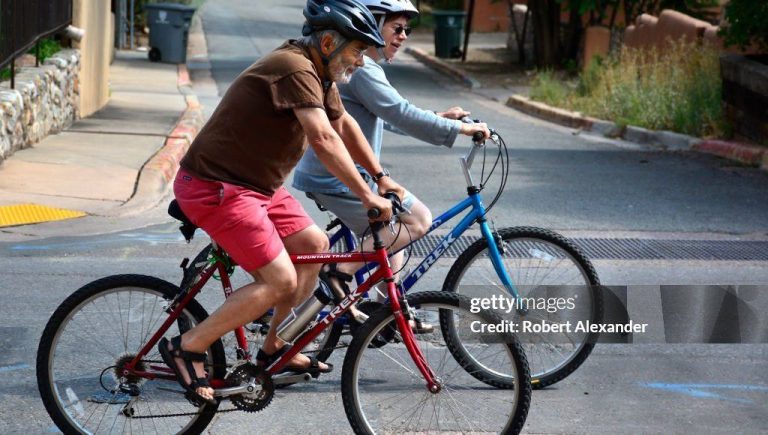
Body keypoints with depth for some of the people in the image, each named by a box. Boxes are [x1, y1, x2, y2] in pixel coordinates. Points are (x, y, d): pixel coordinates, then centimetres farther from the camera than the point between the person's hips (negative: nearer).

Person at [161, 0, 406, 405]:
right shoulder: (296, 70, -22)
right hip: (215, 187, -11)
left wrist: (381, 177, 23)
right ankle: (187, 348, -5)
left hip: (254, 184, 11)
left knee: (315, 245, 12)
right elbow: (323, 140, -30)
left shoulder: (319, 74, 11)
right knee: (280, 280, -15)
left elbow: (344, 125, 25)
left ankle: (274, 349, 23)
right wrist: (366, 196, -27)